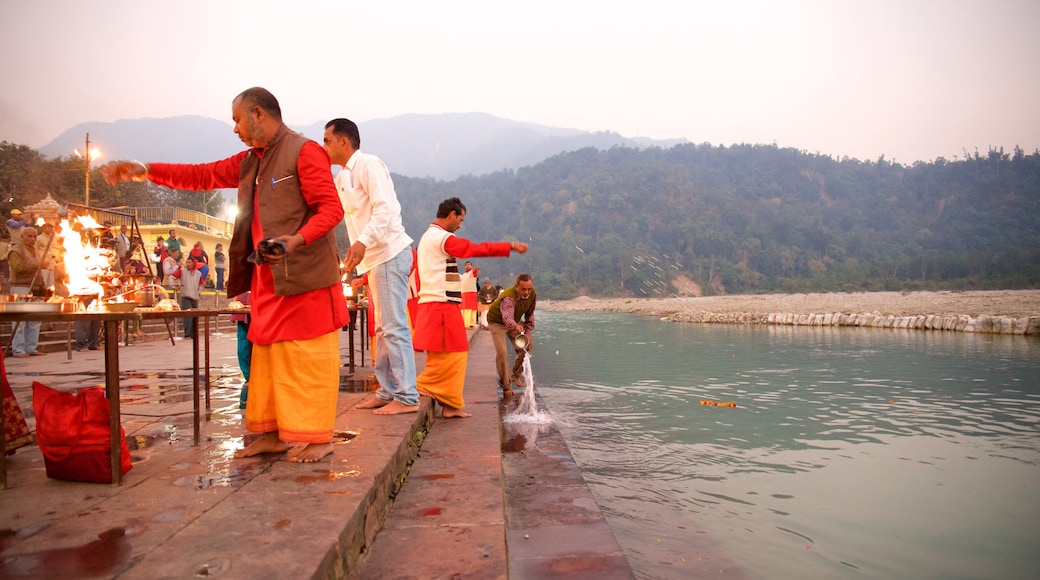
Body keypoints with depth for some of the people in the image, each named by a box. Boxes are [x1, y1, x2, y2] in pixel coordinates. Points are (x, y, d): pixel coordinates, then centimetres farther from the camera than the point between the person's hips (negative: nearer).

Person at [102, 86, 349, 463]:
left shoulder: (304, 152, -7)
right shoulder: (250, 162, 19)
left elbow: (331, 208, -14)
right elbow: (202, 176, 23)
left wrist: (296, 240, -27)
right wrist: (146, 171, 15)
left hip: (305, 276, -8)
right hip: (266, 280, 8)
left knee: (308, 358, -3)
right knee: (266, 356, 11)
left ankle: (318, 436, 5)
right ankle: (273, 432, 20)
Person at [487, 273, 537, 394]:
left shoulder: (533, 295, -18)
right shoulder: (508, 297, -40)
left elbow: (530, 314, -1)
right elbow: (507, 318, -57)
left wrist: (528, 332, -5)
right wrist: (516, 326, -77)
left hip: (515, 323, 6)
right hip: (497, 322, -6)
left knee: (525, 348, 2)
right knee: (501, 352, -18)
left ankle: (516, 374, 26)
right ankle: (506, 385, -6)